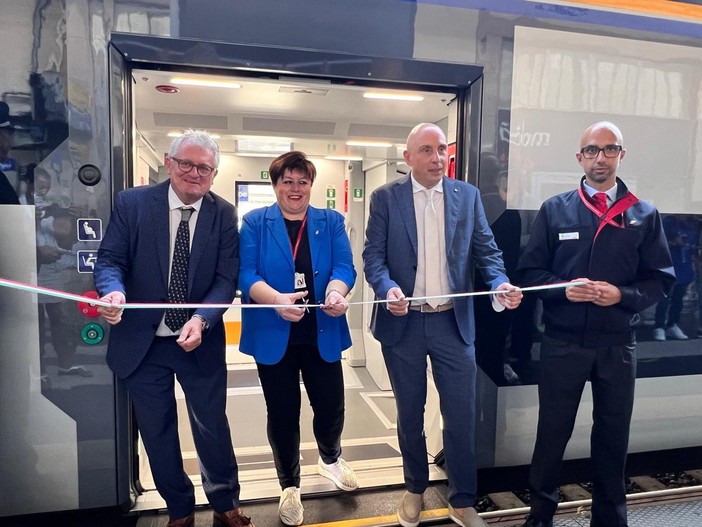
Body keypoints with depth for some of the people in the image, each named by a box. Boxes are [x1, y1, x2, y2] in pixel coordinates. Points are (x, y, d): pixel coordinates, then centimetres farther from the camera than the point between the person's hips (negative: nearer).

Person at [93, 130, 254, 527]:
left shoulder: (224, 215, -4)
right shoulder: (132, 203, -4)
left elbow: (227, 278, -9)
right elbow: (110, 258, -5)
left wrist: (201, 320, -24)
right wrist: (115, 291, -28)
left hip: (200, 341, -1)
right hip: (142, 341, 1)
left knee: (212, 427, 11)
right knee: (157, 431, 16)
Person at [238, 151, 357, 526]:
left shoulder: (331, 222, 5)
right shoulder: (254, 223, 0)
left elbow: (344, 267, -6)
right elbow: (245, 273, -11)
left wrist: (336, 292, -28)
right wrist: (277, 299, -29)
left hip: (322, 334, 2)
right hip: (274, 335, -1)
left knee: (331, 405, 10)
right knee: (282, 412, 10)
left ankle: (330, 459, 44)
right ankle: (289, 486, 33)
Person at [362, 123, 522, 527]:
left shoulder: (468, 195, 5)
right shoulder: (386, 198, -1)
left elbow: (486, 249, 2)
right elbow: (373, 255, -6)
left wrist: (501, 283, -17)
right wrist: (388, 289, -25)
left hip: (454, 321, 1)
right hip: (403, 322, -1)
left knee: (462, 414, 7)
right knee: (410, 412, 15)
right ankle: (415, 489, 38)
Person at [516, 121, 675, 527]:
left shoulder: (645, 215, 4)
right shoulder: (555, 209, 2)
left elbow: (661, 279, 4)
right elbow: (530, 271, 0)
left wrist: (623, 294, -14)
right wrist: (563, 288, -17)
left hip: (618, 345, 1)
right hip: (563, 342, -1)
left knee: (613, 435, 15)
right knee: (552, 431, 10)